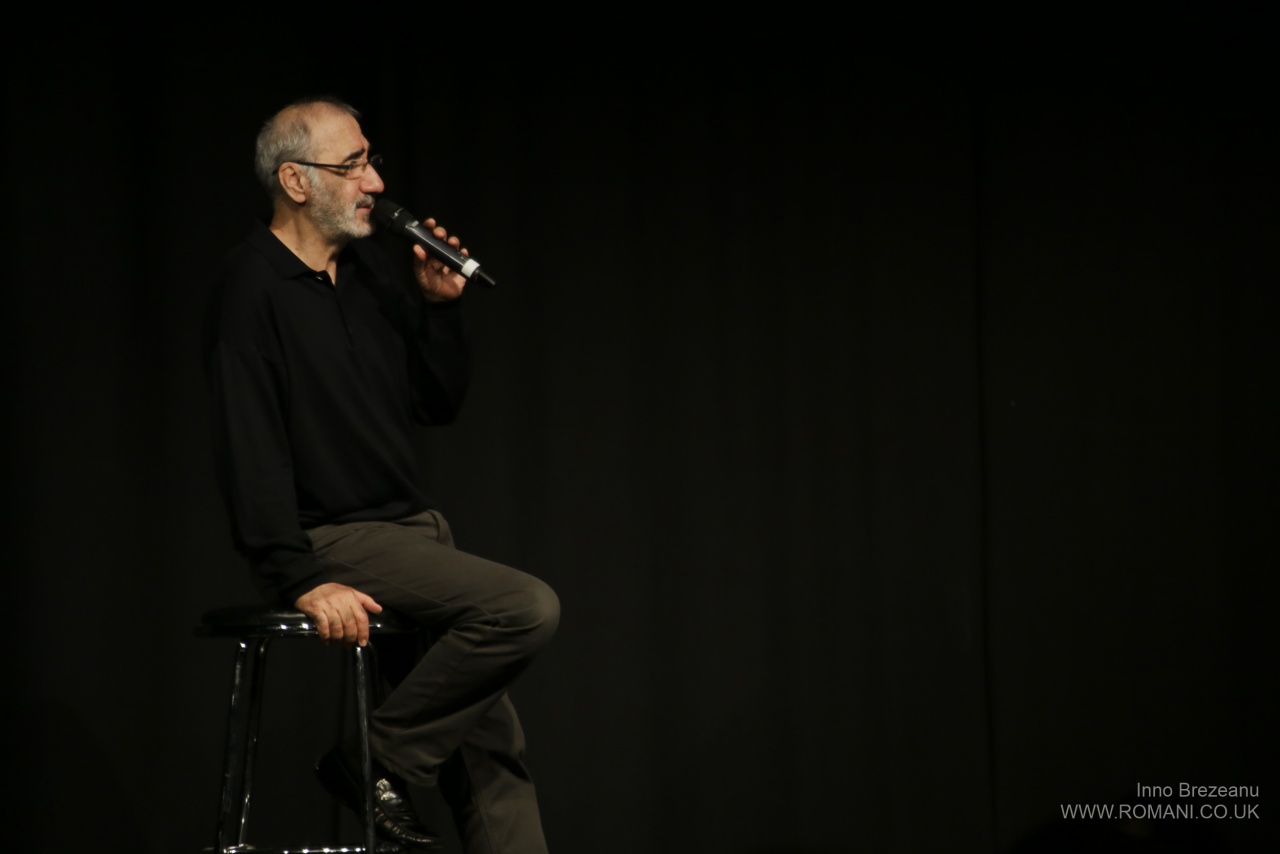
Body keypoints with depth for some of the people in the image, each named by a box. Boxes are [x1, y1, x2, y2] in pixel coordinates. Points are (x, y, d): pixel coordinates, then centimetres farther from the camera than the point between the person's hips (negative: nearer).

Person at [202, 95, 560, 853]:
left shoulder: (376, 268, 11)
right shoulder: (253, 291, -12)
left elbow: (440, 405, 16)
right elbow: (251, 449, -19)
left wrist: (442, 307, -1)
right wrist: (300, 578, -24)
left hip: (412, 526, 8)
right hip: (330, 538, -8)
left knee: (494, 746, 2)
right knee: (527, 608, -24)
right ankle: (378, 758, -10)